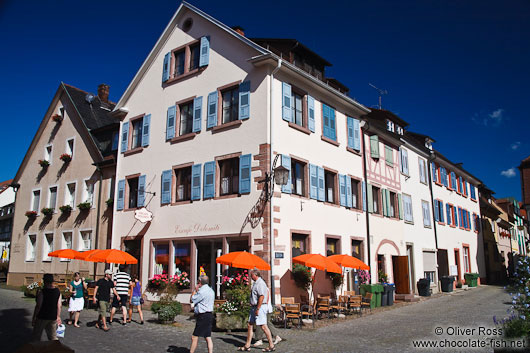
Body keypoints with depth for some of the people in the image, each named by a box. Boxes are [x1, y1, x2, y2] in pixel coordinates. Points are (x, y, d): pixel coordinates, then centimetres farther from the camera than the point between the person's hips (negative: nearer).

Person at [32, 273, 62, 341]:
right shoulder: (58, 291, 0)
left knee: (36, 337, 14)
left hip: (42, 317, -4)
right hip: (53, 318, 4)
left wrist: (34, 318, -5)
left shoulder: (42, 292, -14)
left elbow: (38, 306, -14)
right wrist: (58, 317, 12)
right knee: (53, 337, 12)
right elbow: (59, 306, 3)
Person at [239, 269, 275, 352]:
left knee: (263, 326, -4)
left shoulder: (260, 283, -16)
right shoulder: (256, 283, 15)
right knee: (249, 325, 11)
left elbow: (261, 296, -24)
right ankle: (247, 346, 18)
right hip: (254, 307, 10)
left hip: (260, 307, -10)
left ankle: (272, 346, 6)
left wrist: (258, 309, -24)